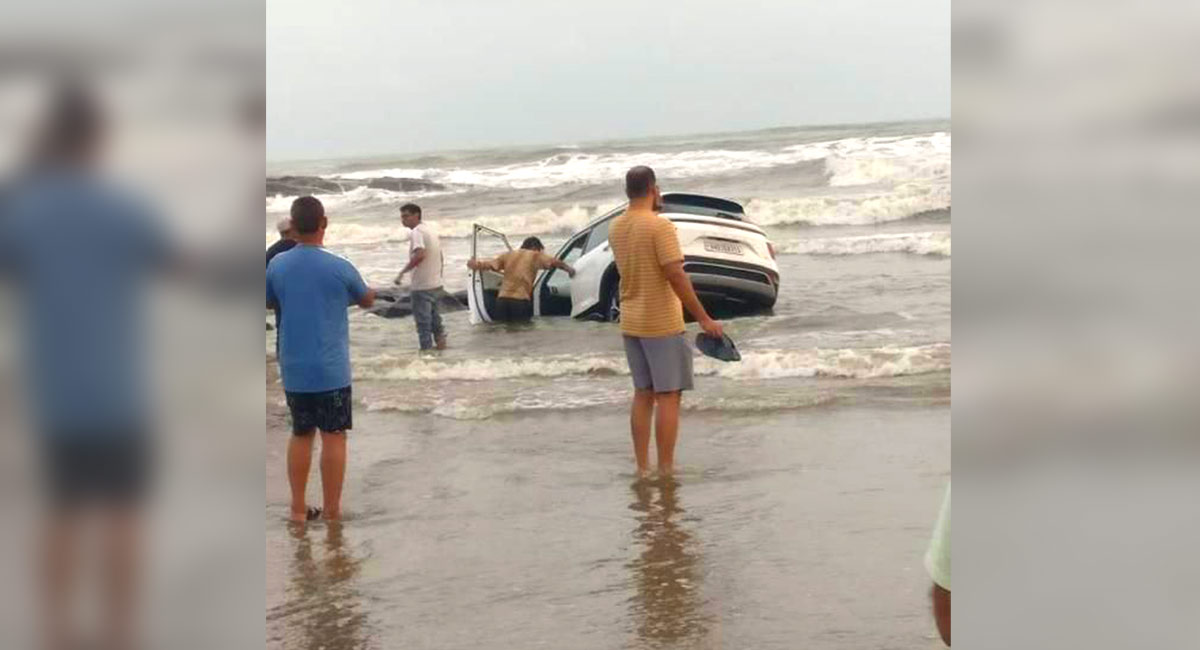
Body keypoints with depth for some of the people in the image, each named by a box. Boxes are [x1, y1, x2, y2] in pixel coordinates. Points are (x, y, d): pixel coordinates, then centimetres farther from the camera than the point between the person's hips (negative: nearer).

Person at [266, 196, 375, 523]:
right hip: (331, 369, -4)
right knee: (334, 437, 5)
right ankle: (332, 509, 9)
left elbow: (270, 302, 17)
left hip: (293, 370, 4)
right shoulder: (340, 267, -11)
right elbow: (367, 301, 7)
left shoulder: (277, 265, -1)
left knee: (300, 435, 15)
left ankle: (298, 508, 18)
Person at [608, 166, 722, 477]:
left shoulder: (616, 228, 6)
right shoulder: (660, 226, -16)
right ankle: (666, 471, 0)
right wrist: (704, 319, -17)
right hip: (661, 324, -7)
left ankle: (642, 468, 15)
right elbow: (676, 276, -21)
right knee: (668, 396, -2)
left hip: (631, 322, 7)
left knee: (643, 395, 13)